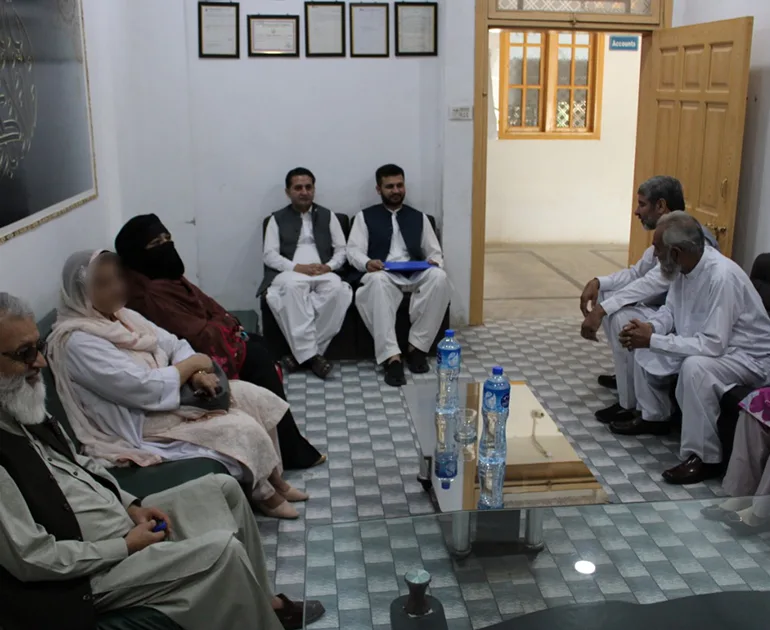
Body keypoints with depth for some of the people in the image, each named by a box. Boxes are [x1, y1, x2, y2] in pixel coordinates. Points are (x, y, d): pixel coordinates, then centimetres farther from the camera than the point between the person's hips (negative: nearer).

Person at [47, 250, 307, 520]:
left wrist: (197, 374, -12)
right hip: (142, 422, -9)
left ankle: (275, 480, 13)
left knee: (256, 399, -1)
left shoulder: (120, 315, 6)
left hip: (166, 396, 9)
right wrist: (193, 363, -15)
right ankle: (265, 495, 8)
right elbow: (145, 389, -28)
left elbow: (173, 344, 9)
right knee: (243, 428, -18)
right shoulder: (78, 342, -22)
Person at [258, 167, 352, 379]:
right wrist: (296, 267, -15)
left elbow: (342, 250, 13)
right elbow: (269, 255, 3)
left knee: (337, 288, -35)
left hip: (323, 274, 2)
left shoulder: (328, 216, 19)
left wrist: (329, 266, -10)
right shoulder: (277, 219, 14)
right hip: (290, 274, -1)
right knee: (293, 286, -40)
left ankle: (302, 352, -31)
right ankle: (310, 353, -38)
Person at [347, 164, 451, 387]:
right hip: (383, 275, -2)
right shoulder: (365, 217, 15)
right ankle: (392, 357, -44)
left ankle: (417, 346, -25)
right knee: (376, 281, -40)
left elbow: (435, 251, 19)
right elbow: (353, 250, 3)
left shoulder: (419, 217, 23)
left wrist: (435, 262, -7)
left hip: (414, 276, 3)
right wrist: (367, 263, -20)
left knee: (439, 277, -32)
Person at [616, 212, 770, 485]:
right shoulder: (685, 267, -7)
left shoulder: (722, 277, -32)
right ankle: (654, 417, 24)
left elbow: (712, 346, -34)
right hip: (709, 343, 9)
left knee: (694, 367, -36)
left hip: (747, 357, -9)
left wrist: (653, 340, -29)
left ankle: (704, 458, -22)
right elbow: (670, 309, 9)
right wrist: (650, 327, -13)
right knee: (643, 347, 7)